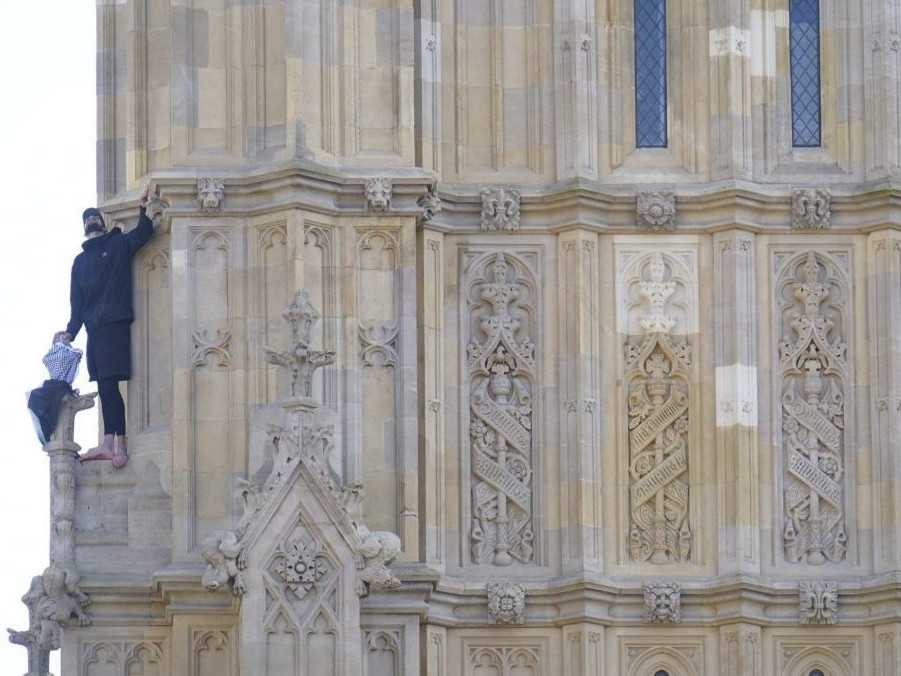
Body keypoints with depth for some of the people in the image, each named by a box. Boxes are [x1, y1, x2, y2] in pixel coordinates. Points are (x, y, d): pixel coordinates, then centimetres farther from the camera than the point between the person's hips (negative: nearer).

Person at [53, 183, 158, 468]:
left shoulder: (119, 244, 9)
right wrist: (71, 331, 10)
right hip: (94, 329, 6)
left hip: (115, 324, -6)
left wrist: (144, 208, -24)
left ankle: (119, 444, -18)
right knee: (105, 387, 2)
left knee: (109, 384, -14)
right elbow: (77, 301, 20)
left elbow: (143, 234, -10)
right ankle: (108, 443, -1)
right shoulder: (80, 261, 22)